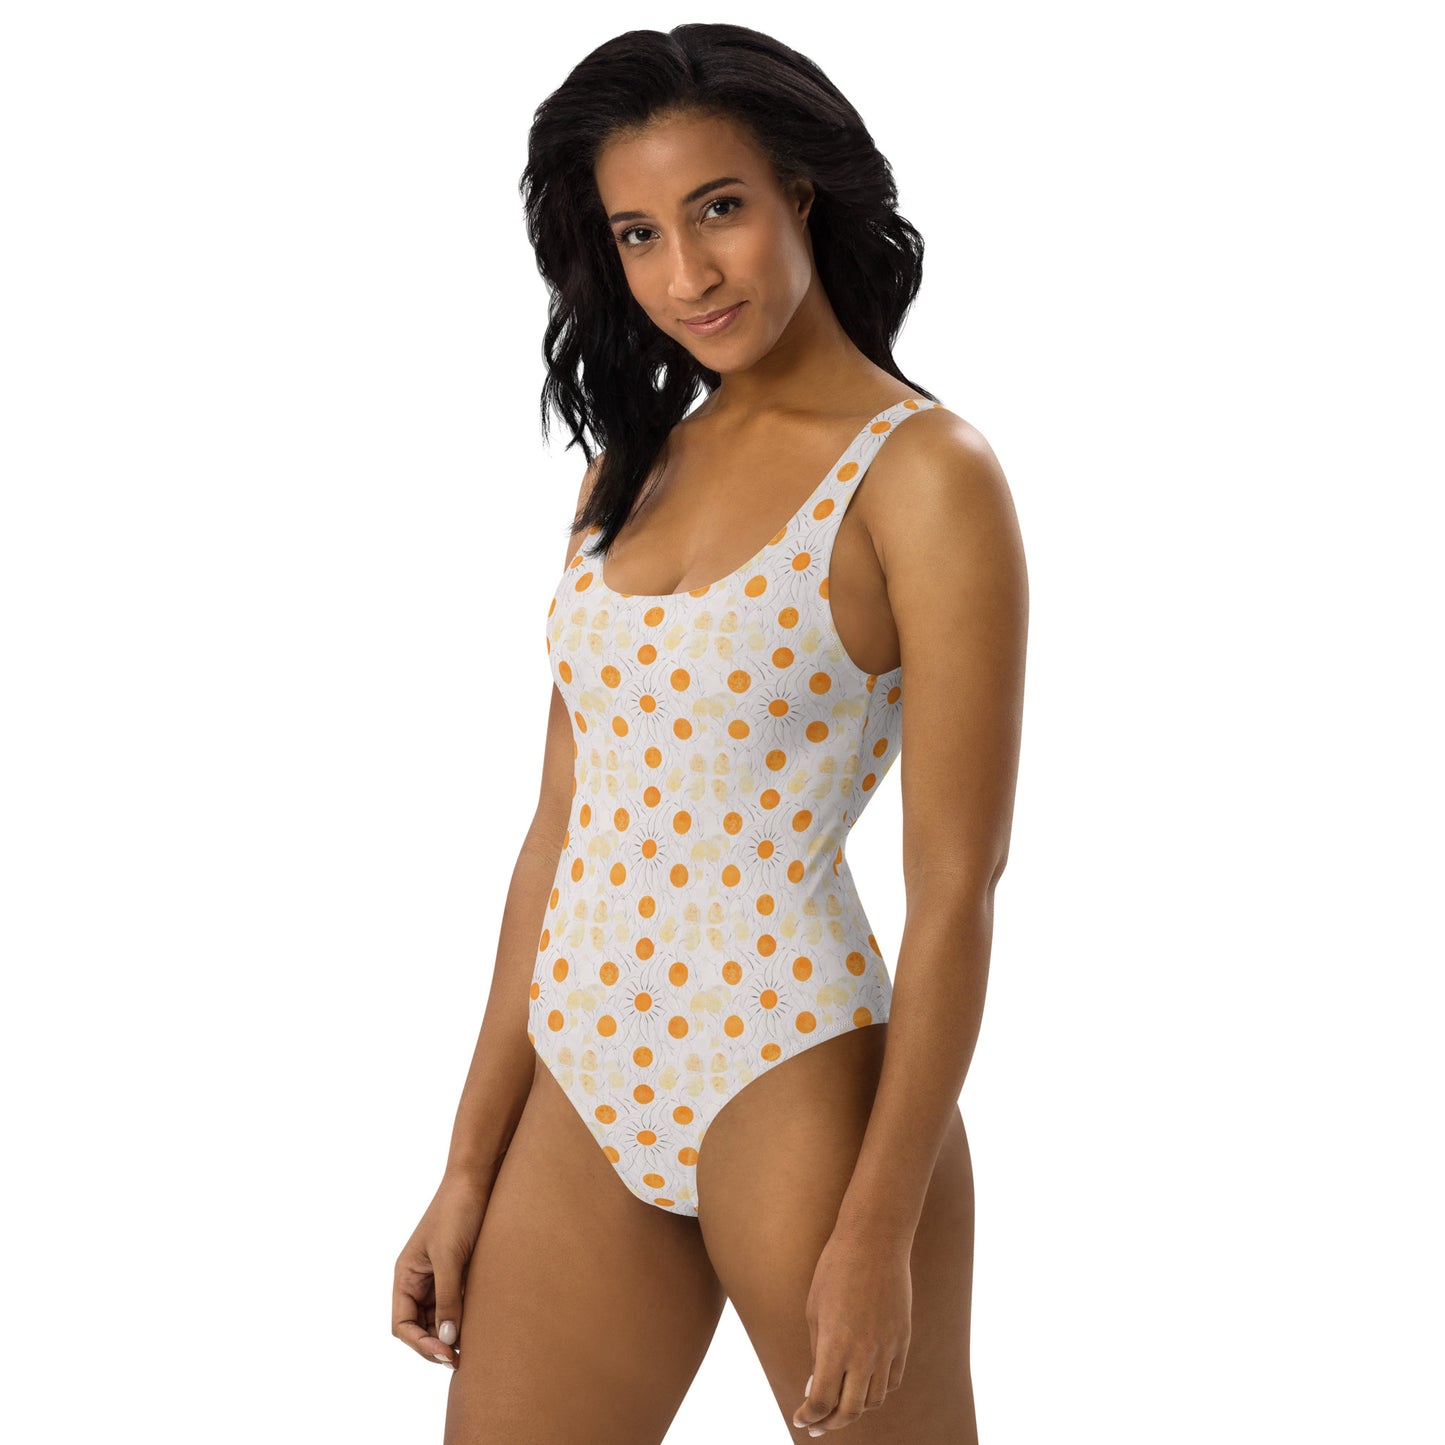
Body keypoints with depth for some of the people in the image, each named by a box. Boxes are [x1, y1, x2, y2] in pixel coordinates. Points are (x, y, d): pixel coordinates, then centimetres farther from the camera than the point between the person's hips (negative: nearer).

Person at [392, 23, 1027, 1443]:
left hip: (795, 1088, -6)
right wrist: (470, 1169, 9)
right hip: (582, 1093, 6)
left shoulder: (923, 473, -8)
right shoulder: (632, 468, 11)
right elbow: (561, 832, 10)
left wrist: (879, 1229, -14)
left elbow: (955, 890, -12)